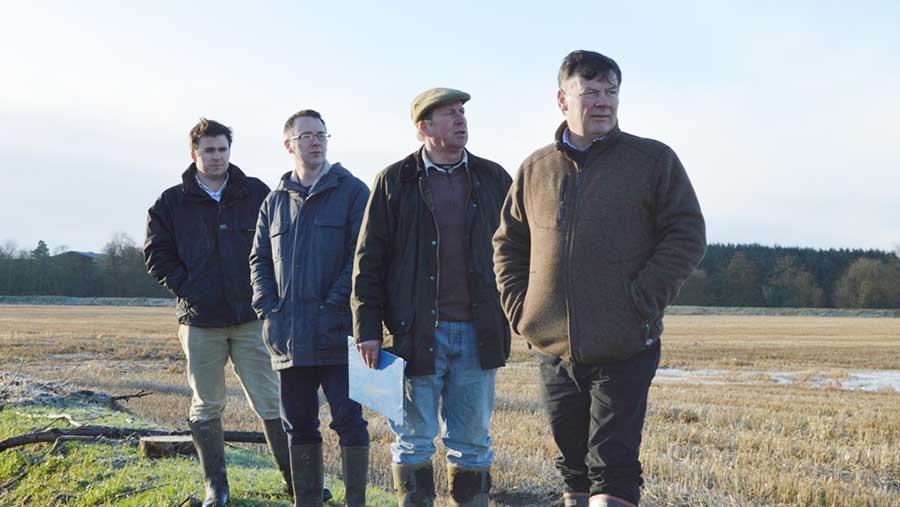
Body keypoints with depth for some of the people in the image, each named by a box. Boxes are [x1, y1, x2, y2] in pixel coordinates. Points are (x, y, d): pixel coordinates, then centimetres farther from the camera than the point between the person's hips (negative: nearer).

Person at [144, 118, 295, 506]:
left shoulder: (256, 194, 5)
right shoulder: (172, 202, 5)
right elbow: (156, 253, 8)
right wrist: (185, 287, -3)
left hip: (251, 316, -1)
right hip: (200, 320, 1)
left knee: (271, 402, -1)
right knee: (206, 408, 8)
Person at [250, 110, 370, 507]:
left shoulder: (352, 192, 1)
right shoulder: (275, 201, 15)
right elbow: (259, 260, 17)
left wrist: (335, 306, -14)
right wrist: (268, 311, 3)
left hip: (337, 333, -5)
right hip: (289, 337, 5)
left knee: (349, 421, -2)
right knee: (299, 426, 10)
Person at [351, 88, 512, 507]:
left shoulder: (492, 178, 9)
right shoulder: (394, 181, 2)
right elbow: (368, 260, 1)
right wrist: (367, 328, -5)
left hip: (477, 333, 2)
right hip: (416, 332, -2)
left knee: (473, 443, 8)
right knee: (413, 441, 4)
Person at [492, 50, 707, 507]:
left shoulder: (653, 160, 0)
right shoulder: (535, 169, 11)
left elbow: (687, 235, -3)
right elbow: (508, 245, 18)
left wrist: (642, 301, -12)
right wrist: (519, 307, 4)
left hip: (624, 350, -4)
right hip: (554, 350, 4)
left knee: (612, 468, -6)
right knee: (574, 466, 15)